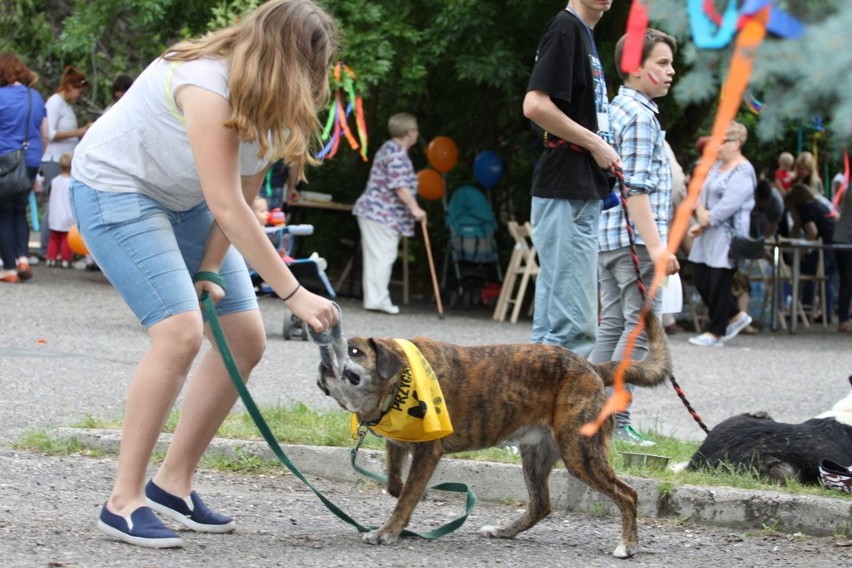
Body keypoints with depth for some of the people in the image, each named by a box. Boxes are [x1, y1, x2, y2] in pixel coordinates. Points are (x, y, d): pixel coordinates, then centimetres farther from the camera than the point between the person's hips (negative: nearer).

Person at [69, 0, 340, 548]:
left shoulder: (273, 100, -8)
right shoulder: (208, 86, -33)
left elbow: (244, 198, -6)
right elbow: (227, 207, -35)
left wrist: (208, 272, -15)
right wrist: (294, 294, -34)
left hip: (182, 201, 9)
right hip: (115, 188, -9)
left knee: (246, 337, 1)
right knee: (181, 330, -24)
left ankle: (174, 484, 10)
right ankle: (124, 502, -17)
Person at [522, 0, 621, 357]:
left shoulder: (583, 33, 18)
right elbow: (535, 105, -20)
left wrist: (603, 152, 11)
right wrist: (595, 144, -13)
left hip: (582, 191, 10)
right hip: (566, 192, -10)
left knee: (554, 318, 11)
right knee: (573, 322, -11)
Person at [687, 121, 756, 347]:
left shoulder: (743, 172, -12)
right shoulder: (717, 165, 15)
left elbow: (729, 204, -19)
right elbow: (702, 191, 13)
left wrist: (706, 222, -12)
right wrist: (700, 211, -6)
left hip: (727, 235, -9)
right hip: (708, 233, 9)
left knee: (719, 283, -4)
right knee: (701, 279, 9)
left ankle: (715, 332, 6)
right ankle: (736, 316, 24)